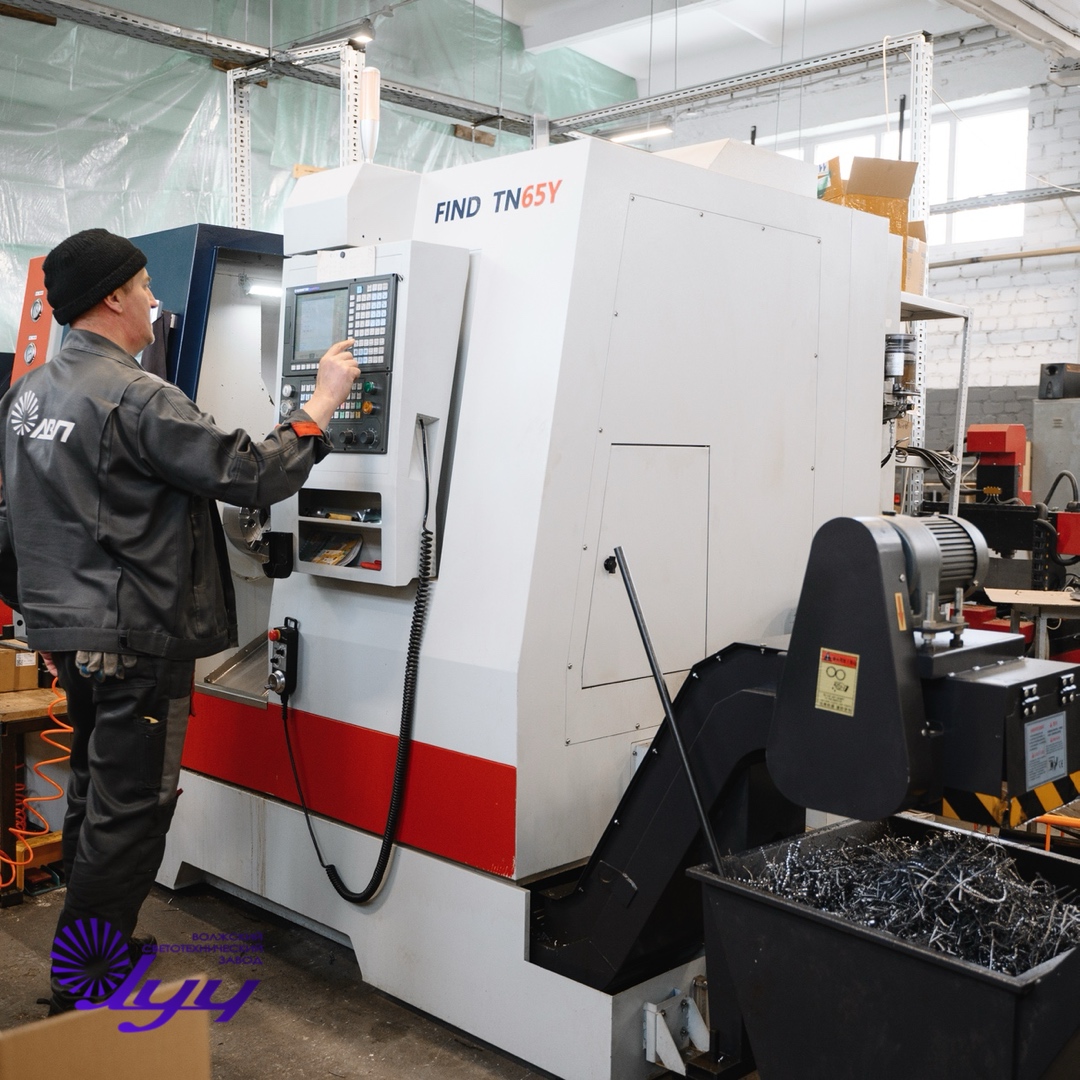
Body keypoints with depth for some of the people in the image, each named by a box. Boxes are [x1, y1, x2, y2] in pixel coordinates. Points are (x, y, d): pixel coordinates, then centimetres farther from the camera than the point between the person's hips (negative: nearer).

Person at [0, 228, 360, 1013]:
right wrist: (322, 404, -9)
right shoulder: (136, 398, -20)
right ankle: (82, 997, 11)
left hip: (67, 627, 10)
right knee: (130, 812, 1)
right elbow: (254, 477, -21)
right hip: (136, 640, -9)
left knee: (97, 793, 22)